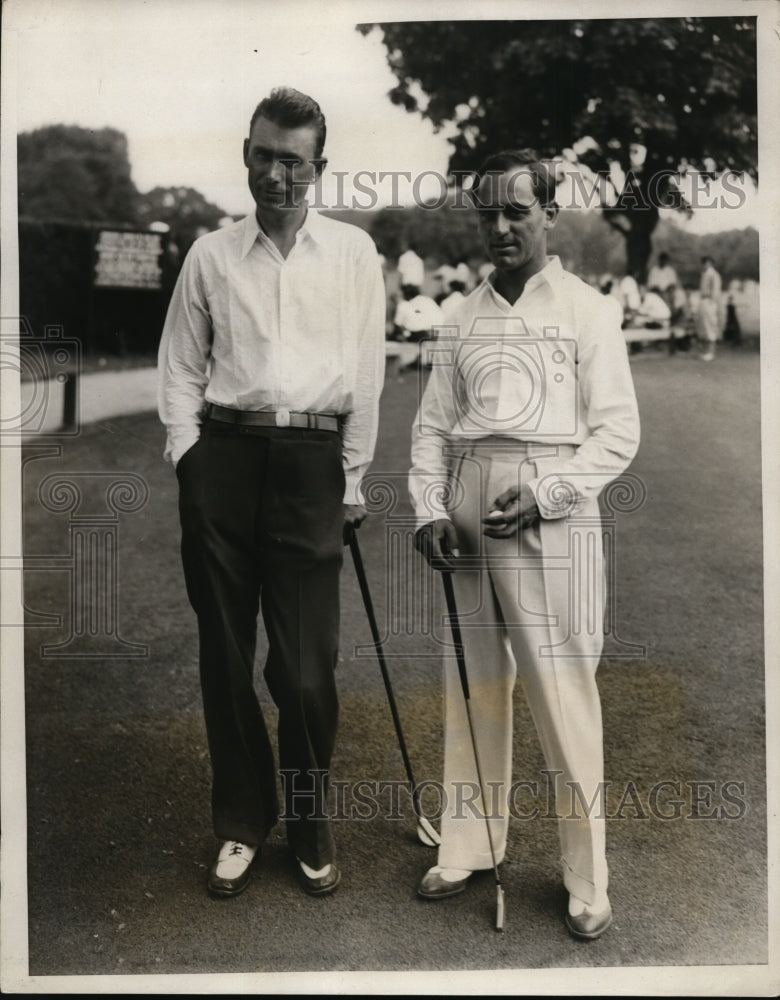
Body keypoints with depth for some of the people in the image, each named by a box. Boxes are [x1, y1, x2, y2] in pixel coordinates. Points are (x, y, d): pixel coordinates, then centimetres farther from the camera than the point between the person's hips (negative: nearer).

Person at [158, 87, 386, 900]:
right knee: (225, 655, 8)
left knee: (307, 667, -1)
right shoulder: (211, 254, 9)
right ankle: (240, 824, 25)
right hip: (222, 455, 2)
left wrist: (351, 479, 4)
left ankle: (310, 829, 21)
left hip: (310, 459, -1)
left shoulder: (352, 252, 6)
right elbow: (181, 368, 12)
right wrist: (188, 459, 1)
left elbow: (367, 373, 6)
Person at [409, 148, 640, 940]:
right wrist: (429, 509, -4)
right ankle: (467, 847, 26)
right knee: (472, 686, 11)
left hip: (549, 516, -4)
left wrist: (543, 492, -14)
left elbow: (618, 432, -2)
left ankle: (587, 878, 12)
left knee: (563, 697, -3)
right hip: (466, 509, 4)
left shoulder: (586, 309, 3)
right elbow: (433, 423, 11)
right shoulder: (465, 314, 13)